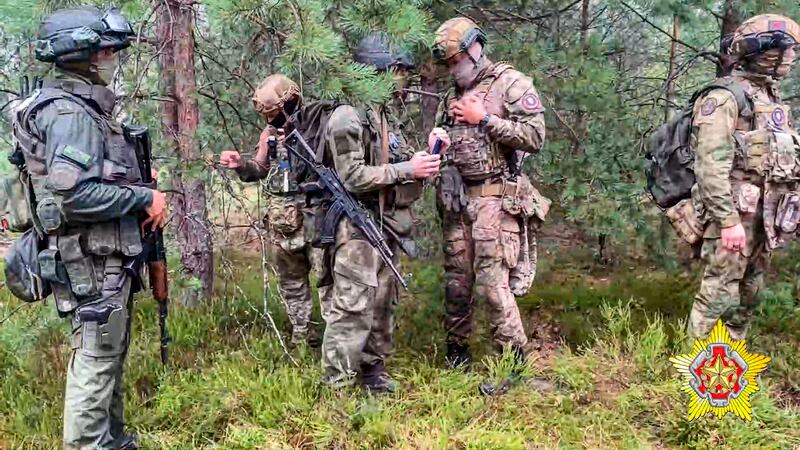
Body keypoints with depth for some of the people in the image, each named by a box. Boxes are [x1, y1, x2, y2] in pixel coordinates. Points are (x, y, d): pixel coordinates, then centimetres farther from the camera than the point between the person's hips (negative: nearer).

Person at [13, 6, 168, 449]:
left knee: (109, 353, 19)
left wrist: (140, 188, 7)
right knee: (96, 357, -2)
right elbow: (75, 196, -28)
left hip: (106, 256, 10)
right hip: (89, 259, -10)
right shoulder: (69, 113, -18)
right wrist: (144, 197, -19)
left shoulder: (85, 107, 14)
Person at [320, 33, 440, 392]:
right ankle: (337, 386, -4)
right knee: (352, 308, -9)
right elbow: (353, 177, -19)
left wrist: (423, 161, 0)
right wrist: (406, 169, -19)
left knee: (382, 304, 14)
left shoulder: (385, 116, 17)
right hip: (357, 228, -9)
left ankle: (373, 370, 26)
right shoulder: (347, 116, -11)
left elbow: (396, 166, 20)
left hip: (386, 227, 9)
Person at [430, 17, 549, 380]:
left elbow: (535, 136, -13)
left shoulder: (511, 83, -4)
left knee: (493, 283, -9)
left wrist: (483, 118, -13)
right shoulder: (452, 95, 16)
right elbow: (441, 135, 27)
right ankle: (456, 351, 24)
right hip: (456, 199, 6)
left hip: (495, 199, -6)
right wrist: (437, 137, 2)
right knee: (456, 280, 10)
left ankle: (513, 359, 3)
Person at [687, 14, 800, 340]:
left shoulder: (772, 99, 16)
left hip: (764, 213, 9)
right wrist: (728, 220, -24)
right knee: (720, 292, -7)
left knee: (749, 293, 13)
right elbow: (711, 165, -20)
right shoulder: (725, 97, -12)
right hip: (735, 212, -9)